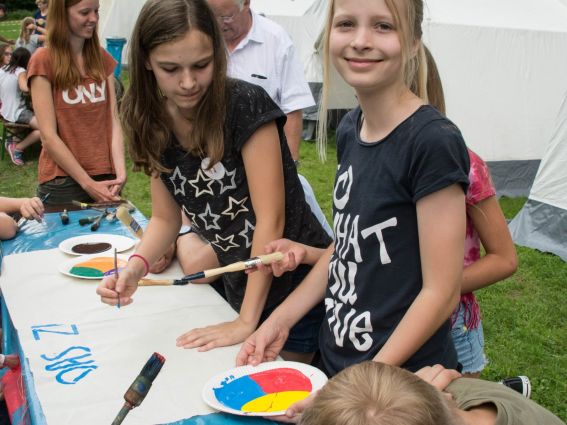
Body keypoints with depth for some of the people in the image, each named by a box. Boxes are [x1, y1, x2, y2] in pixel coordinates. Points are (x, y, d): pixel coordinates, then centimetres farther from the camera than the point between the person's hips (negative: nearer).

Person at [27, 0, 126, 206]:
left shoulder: (103, 58, 8)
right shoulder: (43, 61, -7)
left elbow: (113, 120, 2)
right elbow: (48, 135, -11)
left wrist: (120, 172, -12)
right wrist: (88, 183, -15)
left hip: (105, 177, 4)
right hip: (62, 181, -4)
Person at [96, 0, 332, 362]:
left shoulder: (245, 104, -21)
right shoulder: (154, 123, -4)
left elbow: (271, 218, -21)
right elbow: (166, 218, 7)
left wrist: (246, 322, -18)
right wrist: (137, 264, -14)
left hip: (297, 288, -5)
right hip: (240, 288, 5)